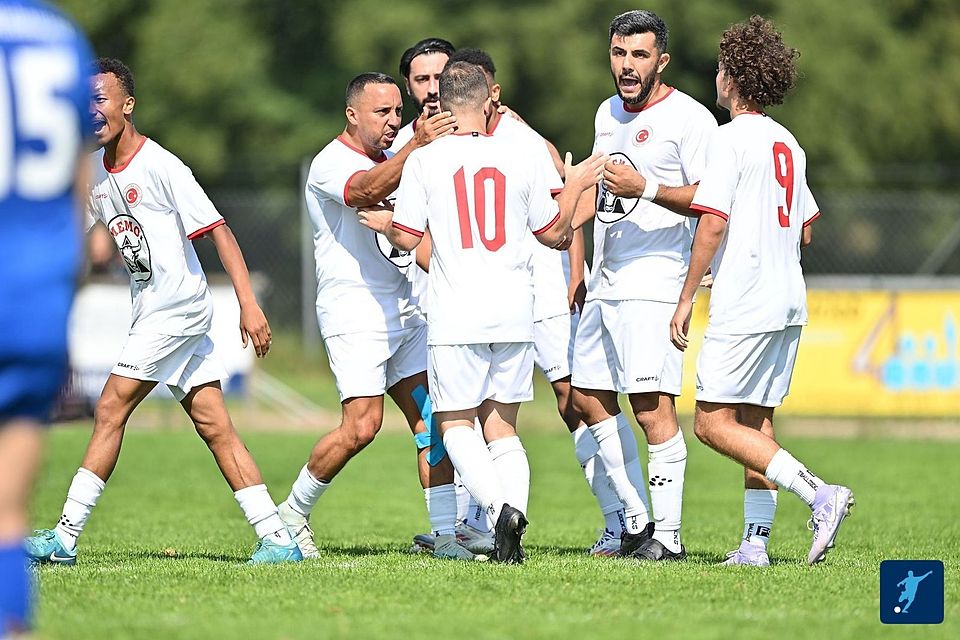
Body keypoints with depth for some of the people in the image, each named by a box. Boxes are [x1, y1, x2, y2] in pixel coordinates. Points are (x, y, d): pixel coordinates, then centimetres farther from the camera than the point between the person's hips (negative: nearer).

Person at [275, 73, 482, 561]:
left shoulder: (392, 162, 20)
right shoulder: (331, 163, -8)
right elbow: (366, 192, -31)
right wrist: (417, 146, -42)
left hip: (404, 310, 8)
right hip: (354, 311, -8)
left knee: (433, 419, -3)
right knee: (362, 426, -15)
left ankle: (446, 536, -4)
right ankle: (293, 514, 4)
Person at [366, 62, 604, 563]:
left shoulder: (423, 160, -4)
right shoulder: (521, 156, 3)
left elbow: (407, 237, -2)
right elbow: (554, 233, 12)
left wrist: (384, 222, 20)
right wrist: (575, 185, 29)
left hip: (456, 315, -3)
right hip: (514, 313, 3)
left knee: (455, 426, 6)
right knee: (502, 427, 13)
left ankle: (500, 506, -19)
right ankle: (514, 520, -7)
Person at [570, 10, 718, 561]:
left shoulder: (689, 119, -10)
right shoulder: (609, 114, 16)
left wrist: (646, 189, -25)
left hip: (653, 283, -9)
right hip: (606, 284, 9)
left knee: (652, 404, -14)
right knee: (589, 396, 12)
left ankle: (668, 535, -10)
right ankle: (638, 521, 19)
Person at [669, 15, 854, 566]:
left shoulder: (732, 139, -10)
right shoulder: (789, 144, 14)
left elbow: (712, 224, -17)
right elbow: (806, 230, 21)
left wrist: (686, 299, -12)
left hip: (743, 306, -9)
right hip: (789, 301, 9)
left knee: (714, 423, -8)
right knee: (756, 425, 10)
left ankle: (818, 493, -19)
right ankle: (755, 540, 6)